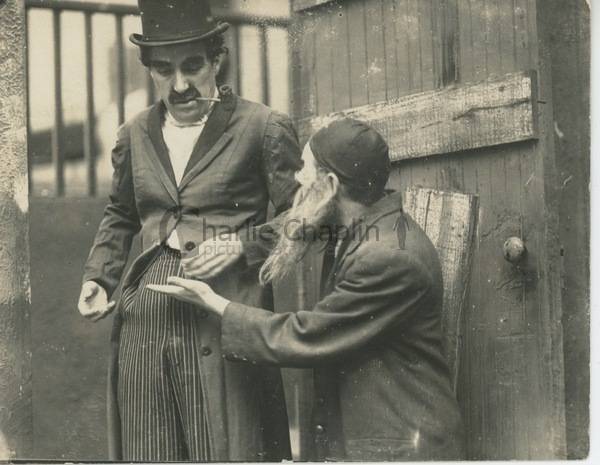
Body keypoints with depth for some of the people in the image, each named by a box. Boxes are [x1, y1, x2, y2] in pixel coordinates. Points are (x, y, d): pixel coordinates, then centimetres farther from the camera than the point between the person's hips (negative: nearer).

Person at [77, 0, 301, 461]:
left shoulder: (264, 128, -2)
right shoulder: (135, 133, 12)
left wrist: (243, 245, -12)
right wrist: (98, 277, 11)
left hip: (225, 314, -4)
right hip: (145, 315, 5)